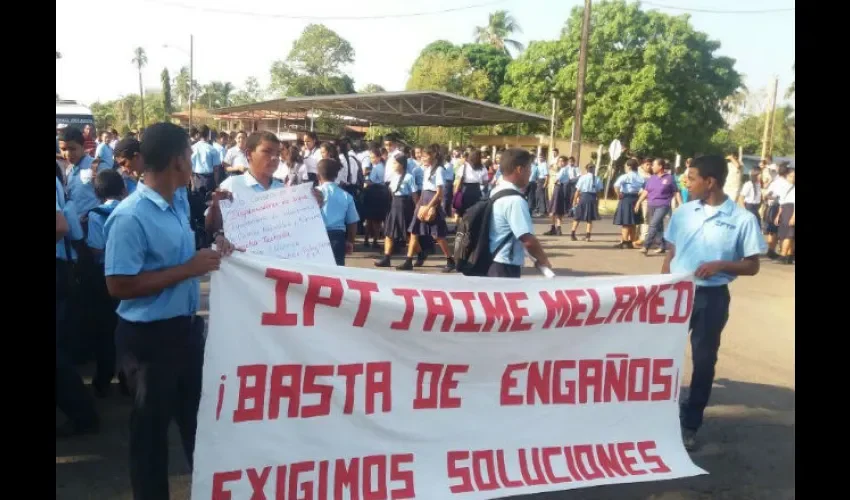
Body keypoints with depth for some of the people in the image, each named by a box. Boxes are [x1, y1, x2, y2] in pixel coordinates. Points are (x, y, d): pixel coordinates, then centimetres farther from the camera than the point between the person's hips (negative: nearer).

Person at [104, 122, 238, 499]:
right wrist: (189, 269, -25)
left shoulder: (176, 206, 4)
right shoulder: (130, 217, -22)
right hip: (149, 335, -8)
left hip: (186, 325, 8)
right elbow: (119, 285, -25)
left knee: (197, 414, 23)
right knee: (151, 425, 12)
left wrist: (209, 252, 0)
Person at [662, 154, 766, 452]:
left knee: (704, 361, 7)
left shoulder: (742, 219, -9)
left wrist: (721, 265, -20)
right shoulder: (683, 213, 1)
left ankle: (690, 424, 22)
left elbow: (752, 266, -3)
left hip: (712, 297, -3)